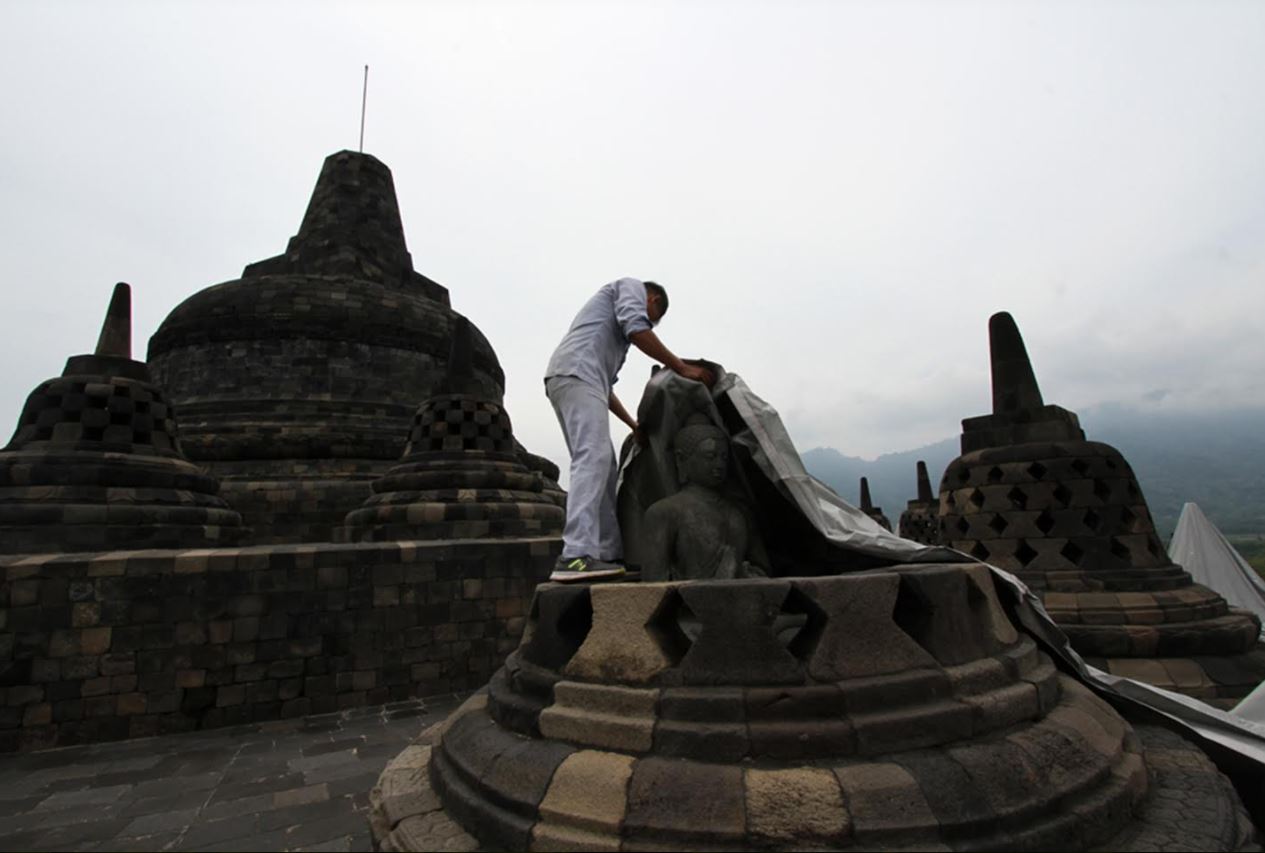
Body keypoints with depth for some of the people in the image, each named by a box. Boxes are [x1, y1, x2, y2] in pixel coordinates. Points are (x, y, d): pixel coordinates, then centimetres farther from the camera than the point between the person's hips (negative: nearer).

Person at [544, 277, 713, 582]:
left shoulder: (615, 309, 39)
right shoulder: (631, 286, 15)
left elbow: (604, 383, 35)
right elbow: (636, 329, -9)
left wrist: (634, 425, 35)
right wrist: (682, 368, -5)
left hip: (566, 378, 10)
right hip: (576, 372, -10)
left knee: (603, 466, 6)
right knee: (593, 459, -22)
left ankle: (611, 554, 5)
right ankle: (576, 556, -31)